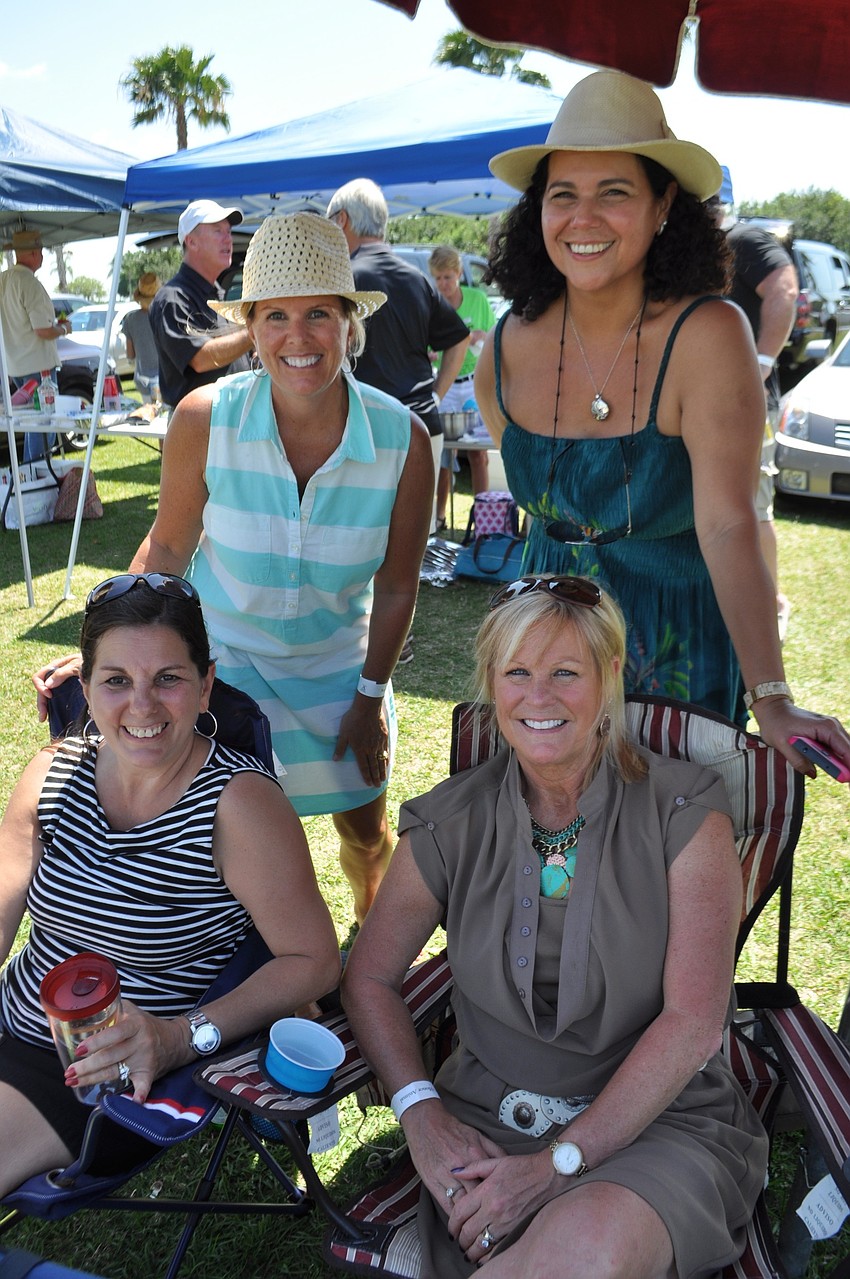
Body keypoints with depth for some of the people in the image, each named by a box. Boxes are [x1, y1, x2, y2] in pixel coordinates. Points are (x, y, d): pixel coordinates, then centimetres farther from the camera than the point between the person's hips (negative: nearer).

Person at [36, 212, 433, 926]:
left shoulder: (402, 440, -20)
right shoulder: (205, 420, -22)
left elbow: (396, 585, -8)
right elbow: (168, 548, -8)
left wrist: (371, 696, -3)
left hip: (334, 664, 1)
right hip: (218, 654, -1)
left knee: (366, 827, 17)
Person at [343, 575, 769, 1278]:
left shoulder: (684, 811, -6)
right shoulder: (449, 824, 1)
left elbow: (693, 1023, -10)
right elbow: (369, 976, 10)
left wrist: (557, 1162, -15)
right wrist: (421, 1111, -6)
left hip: (659, 1120, -1)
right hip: (489, 1122, 1)